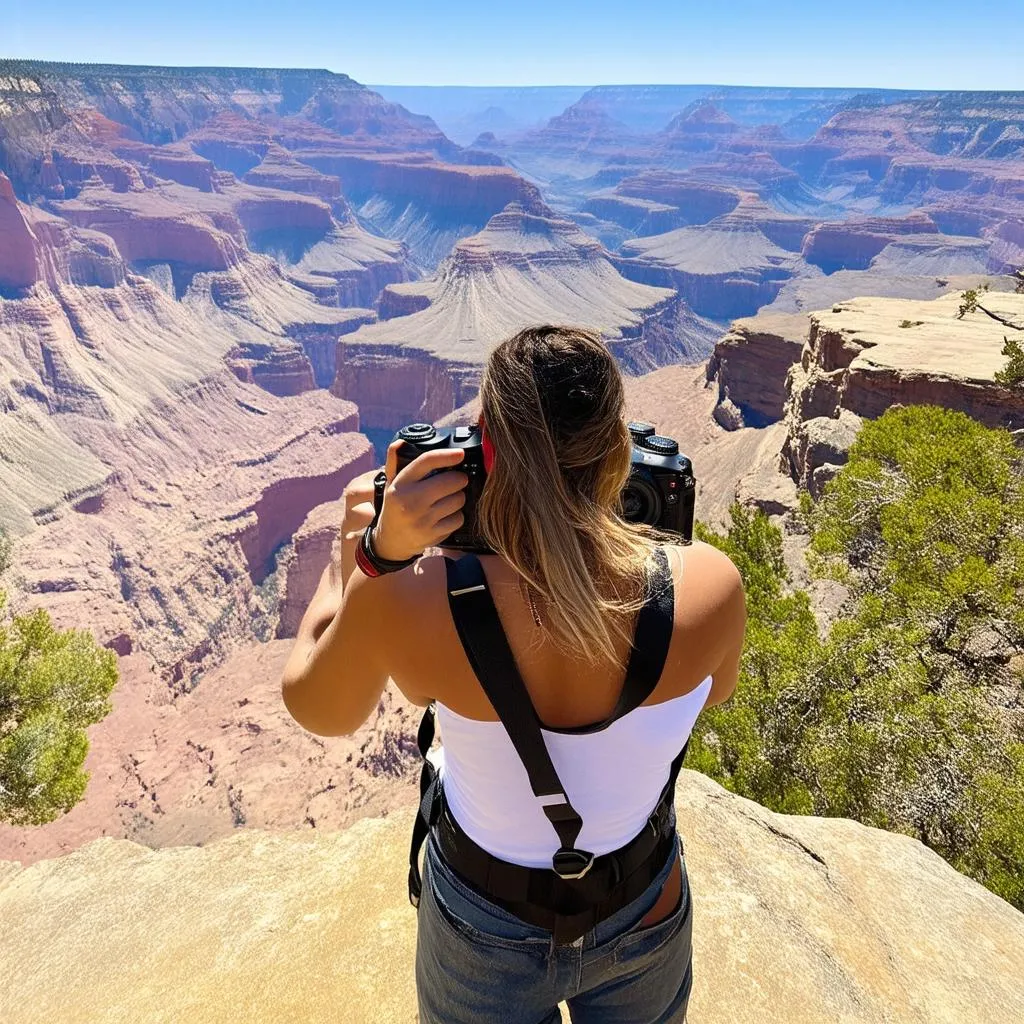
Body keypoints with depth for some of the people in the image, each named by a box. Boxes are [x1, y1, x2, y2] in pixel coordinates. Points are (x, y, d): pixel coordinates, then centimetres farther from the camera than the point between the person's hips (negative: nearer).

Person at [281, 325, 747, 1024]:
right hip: (647, 922, 1)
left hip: (484, 934, 0)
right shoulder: (708, 586, -29)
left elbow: (317, 711, -10)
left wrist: (367, 550, -17)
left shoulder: (405, 598, -33)